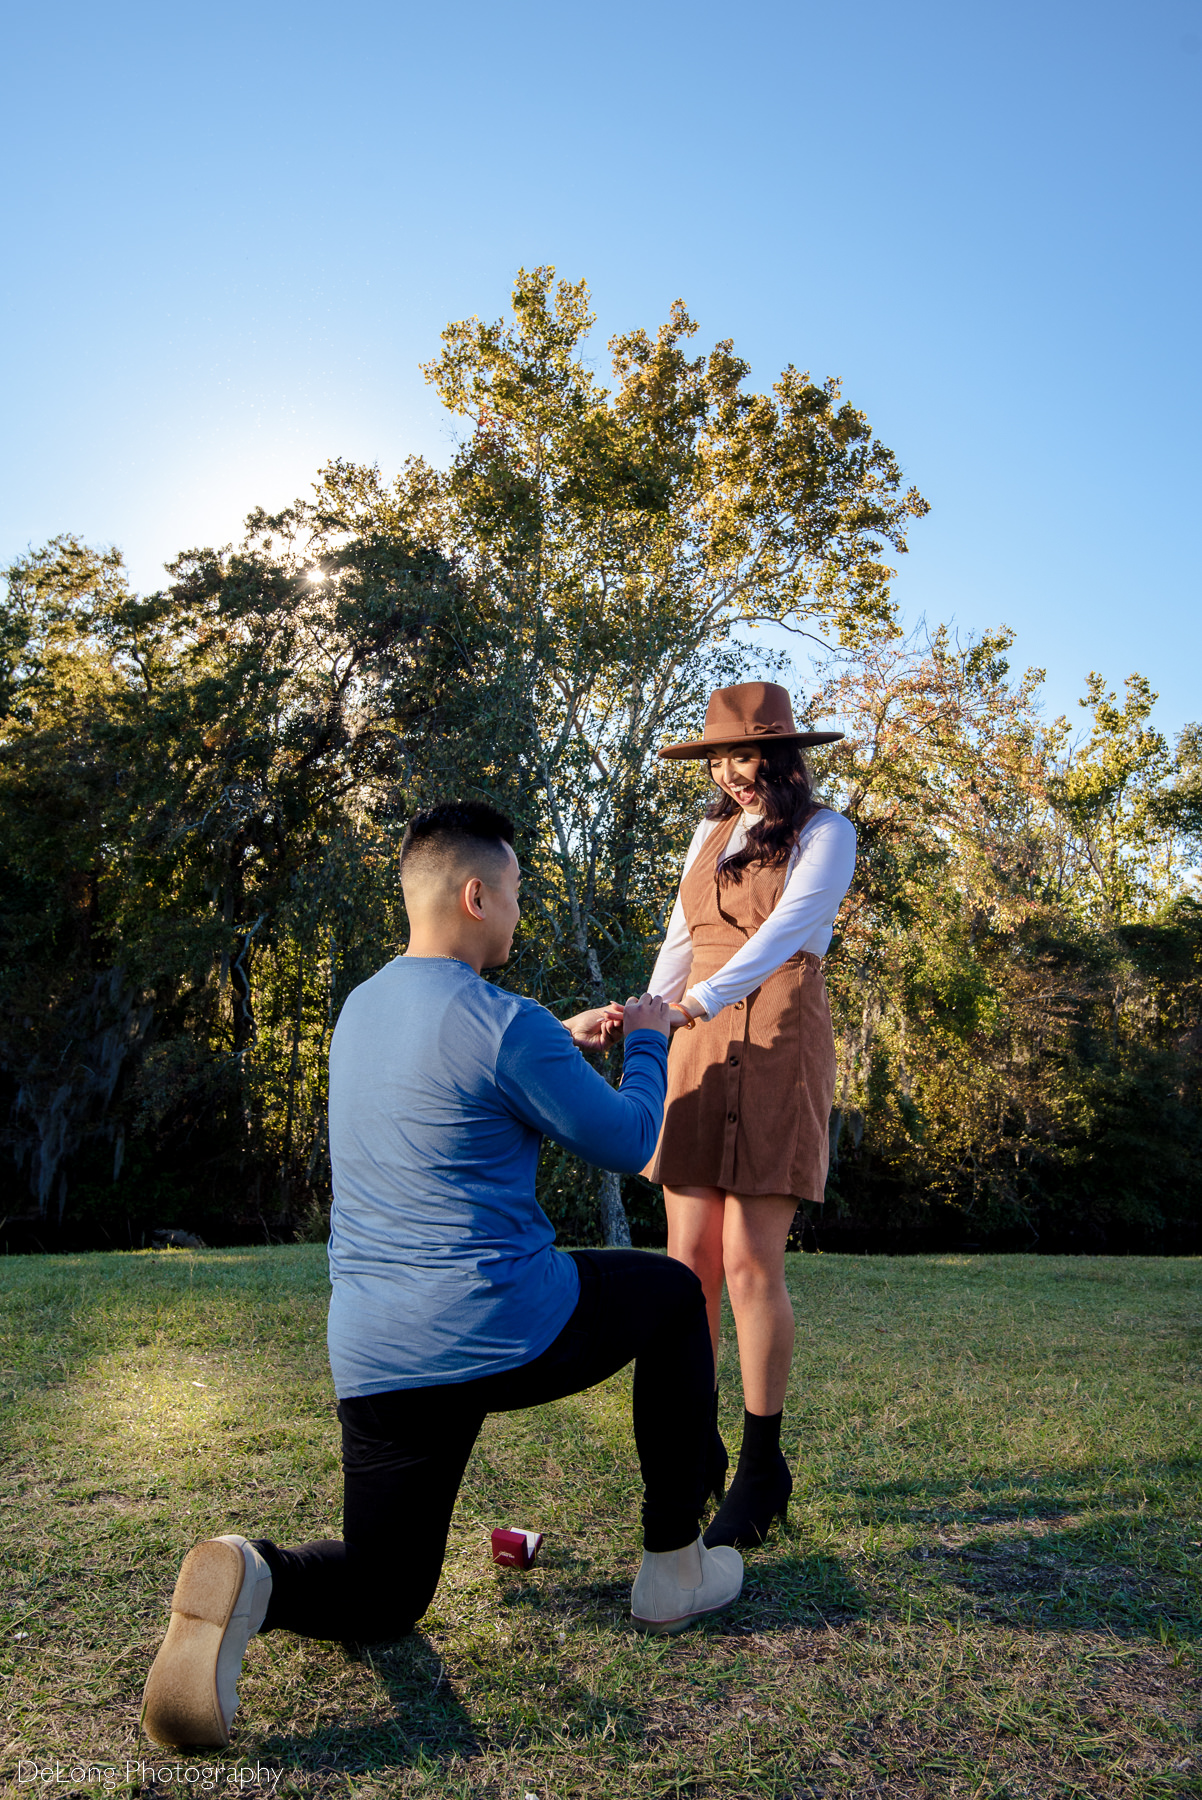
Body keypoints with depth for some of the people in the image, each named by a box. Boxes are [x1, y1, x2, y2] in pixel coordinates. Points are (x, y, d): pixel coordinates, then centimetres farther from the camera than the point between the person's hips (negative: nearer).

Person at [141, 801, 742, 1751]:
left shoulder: (361, 1008, 9)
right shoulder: (507, 1024, -16)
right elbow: (630, 1145, -4)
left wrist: (562, 1043, 30)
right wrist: (646, 1041, 13)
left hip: (374, 1361, 7)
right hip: (507, 1335, -7)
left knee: (383, 1596, 22)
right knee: (675, 1293, 22)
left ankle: (255, 1581, -12)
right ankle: (674, 1568, 26)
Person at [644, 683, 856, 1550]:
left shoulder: (825, 832, -2)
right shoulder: (710, 833, 17)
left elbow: (786, 932, -17)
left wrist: (698, 1004, -30)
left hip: (777, 1048, -5)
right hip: (699, 1052, 6)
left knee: (750, 1260, -8)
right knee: (690, 1257, 4)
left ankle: (763, 1466, 8)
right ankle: (697, 1448, 19)